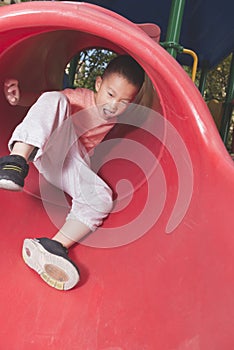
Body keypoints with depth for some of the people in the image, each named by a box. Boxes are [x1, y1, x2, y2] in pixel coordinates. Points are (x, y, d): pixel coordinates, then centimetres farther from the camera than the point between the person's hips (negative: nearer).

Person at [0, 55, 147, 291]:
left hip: (71, 165, 3)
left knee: (101, 198, -25)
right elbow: (42, 100, 2)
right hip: (45, 150, -3)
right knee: (54, 99, -29)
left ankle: (54, 246, -37)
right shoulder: (80, 97, 0)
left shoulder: (115, 117, 9)